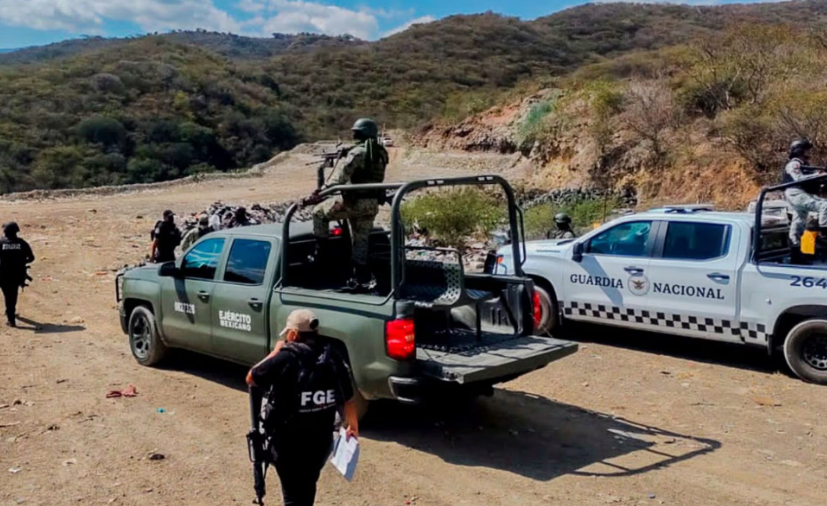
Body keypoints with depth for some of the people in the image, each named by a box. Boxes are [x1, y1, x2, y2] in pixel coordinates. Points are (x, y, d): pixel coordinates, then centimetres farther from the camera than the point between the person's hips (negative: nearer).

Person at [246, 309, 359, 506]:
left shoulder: (285, 359, -19)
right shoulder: (333, 358, -4)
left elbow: (251, 379, -5)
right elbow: (347, 399, 4)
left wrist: (275, 353, 5)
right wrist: (353, 425, 21)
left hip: (289, 441, -5)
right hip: (322, 438, 5)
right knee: (307, 486, 26)